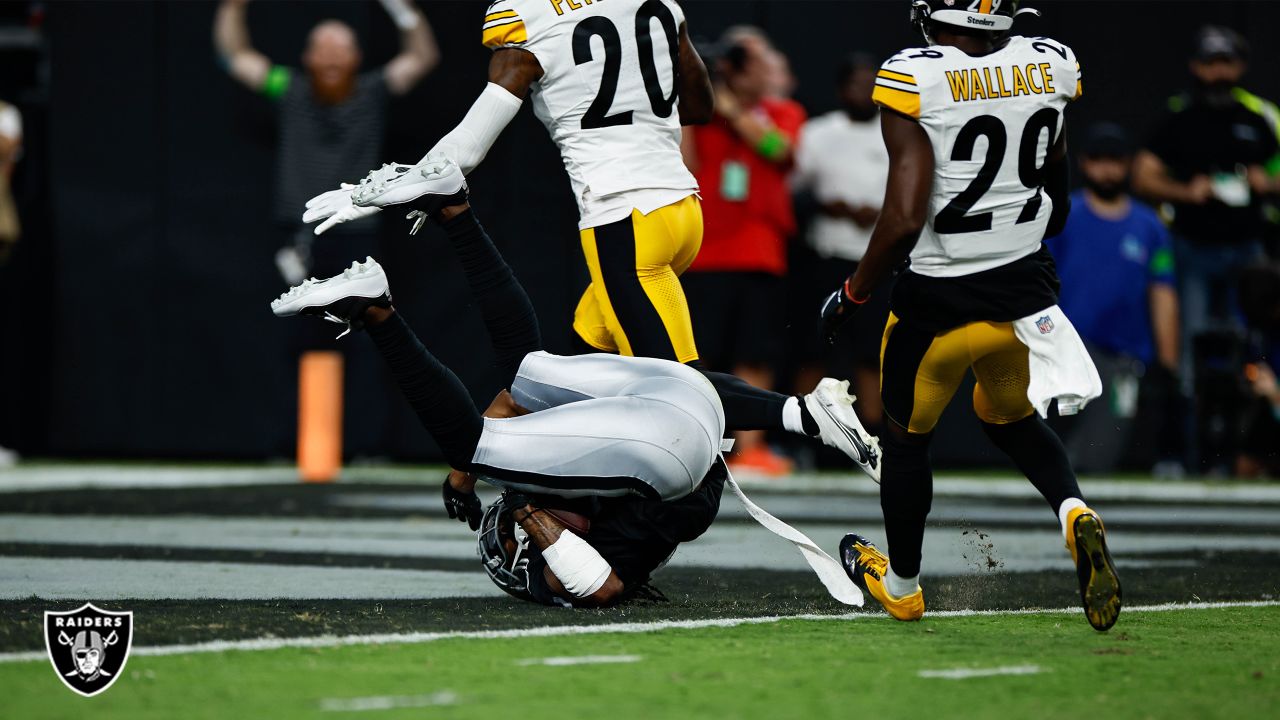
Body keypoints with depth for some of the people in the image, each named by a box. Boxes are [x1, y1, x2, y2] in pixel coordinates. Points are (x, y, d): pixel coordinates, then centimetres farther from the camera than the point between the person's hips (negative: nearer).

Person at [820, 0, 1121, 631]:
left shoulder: (915, 81, -21)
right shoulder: (1049, 67, -5)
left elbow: (904, 220, -24)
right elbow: (1057, 207, 7)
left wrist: (853, 294, -9)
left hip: (941, 300, -4)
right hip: (1026, 289, 4)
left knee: (906, 436, 21)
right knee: (1011, 420, 28)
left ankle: (900, 583, 39)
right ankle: (1073, 511, -1)